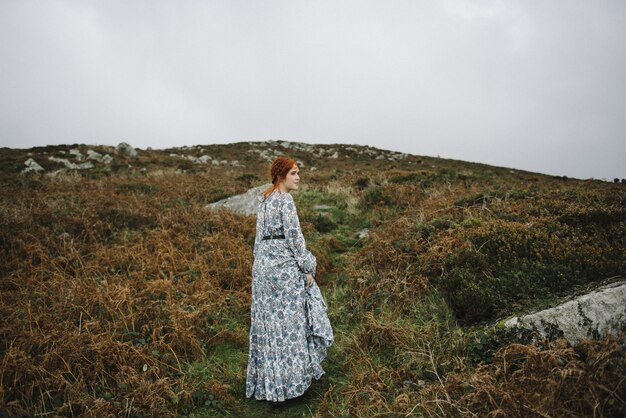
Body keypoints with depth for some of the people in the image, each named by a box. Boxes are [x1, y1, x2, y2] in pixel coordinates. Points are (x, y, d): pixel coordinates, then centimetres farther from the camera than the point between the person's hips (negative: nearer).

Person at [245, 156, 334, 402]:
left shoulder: (264, 200, 12)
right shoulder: (285, 200, -15)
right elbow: (294, 238, -17)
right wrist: (307, 268, -10)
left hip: (263, 264, 9)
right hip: (284, 266, -9)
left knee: (268, 321, 14)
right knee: (290, 320, 2)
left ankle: (267, 381, 26)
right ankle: (289, 377, 13)